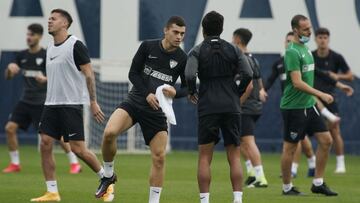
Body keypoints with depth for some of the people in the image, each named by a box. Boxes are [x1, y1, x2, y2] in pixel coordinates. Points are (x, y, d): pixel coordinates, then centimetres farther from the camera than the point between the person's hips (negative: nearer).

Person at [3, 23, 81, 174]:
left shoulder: (47, 56, -8)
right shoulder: (22, 56, 7)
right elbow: (8, 77, 9)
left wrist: (45, 79, -31)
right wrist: (10, 68, -15)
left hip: (43, 102, -5)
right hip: (26, 101, 5)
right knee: (10, 128, -7)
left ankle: (74, 163, 4)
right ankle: (15, 163, 5)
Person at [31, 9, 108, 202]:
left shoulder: (75, 45, -10)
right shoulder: (50, 48, 13)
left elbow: (89, 75, -11)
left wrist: (93, 102, -15)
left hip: (71, 104, -7)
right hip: (51, 105, 7)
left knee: (77, 148, -9)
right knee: (45, 144, -3)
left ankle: (106, 178, 13)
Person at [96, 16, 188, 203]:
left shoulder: (182, 59, -2)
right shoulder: (148, 47, -3)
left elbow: (187, 88, 7)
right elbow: (133, 73, 1)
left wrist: (175, 92, -16)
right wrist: (147, 94, -13)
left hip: (158, 111, 1)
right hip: (135, 101, -1)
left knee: (159, 157, -5)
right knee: (109, 133, -25)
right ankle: (108, 175, -1)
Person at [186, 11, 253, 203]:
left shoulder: (197, 51, 0)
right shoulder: (233, 50, 6)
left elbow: (189, 75, -15)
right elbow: (247, 74, -4)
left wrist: (192, 92, 3)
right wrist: (237, 92, 11)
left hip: (207, 108, -2)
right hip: (232, 107, 2)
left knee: (204, 157, 3)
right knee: (234, 157, 4)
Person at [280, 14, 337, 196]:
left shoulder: (305, 49, 13)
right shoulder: (292, 52, -17)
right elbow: (297, 83, -23)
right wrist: (321, 95, -25)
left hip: (308, 105, 9)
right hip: (293, 107, -9)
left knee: (326, 140, 4)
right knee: (290, 147, 1)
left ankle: (318, 183, 11)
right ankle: (287, 187, 12)